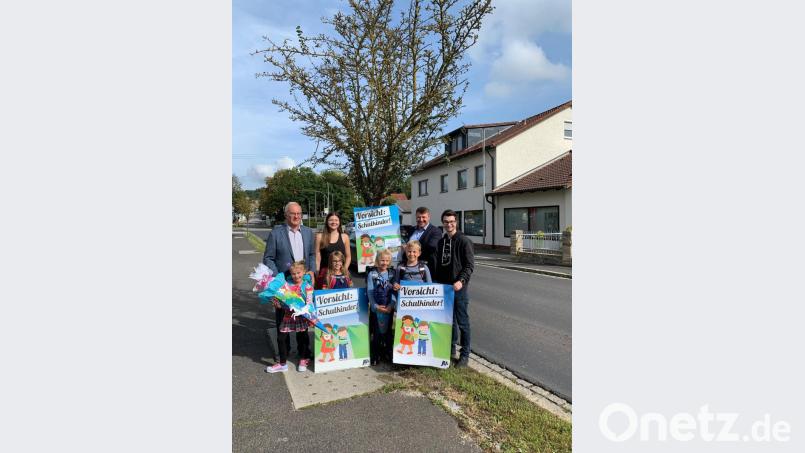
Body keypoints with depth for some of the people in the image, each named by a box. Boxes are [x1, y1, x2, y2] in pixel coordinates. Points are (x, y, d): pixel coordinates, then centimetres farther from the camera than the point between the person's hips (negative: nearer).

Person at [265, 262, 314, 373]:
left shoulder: (307, 286, -6)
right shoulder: (287, 285, 2)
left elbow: (309, 303, -12)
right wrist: (277, 303, -16)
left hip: (301, 316, -3)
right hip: (288, 315, 3)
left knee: (302, 338, 9)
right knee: (281, 338, 4)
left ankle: (304, 360, 31)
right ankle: (282, 364, 19)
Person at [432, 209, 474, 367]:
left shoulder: (463, 241, -7)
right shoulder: (441, 242, 12)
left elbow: (470, 265, -12)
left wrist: (461, 280, -24)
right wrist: (436, 282, 12)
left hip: (459, 287, -6)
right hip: (443, 287, 6)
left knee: (462, 322, 1)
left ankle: (465, 354, 11)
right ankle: (451, 348, 29)